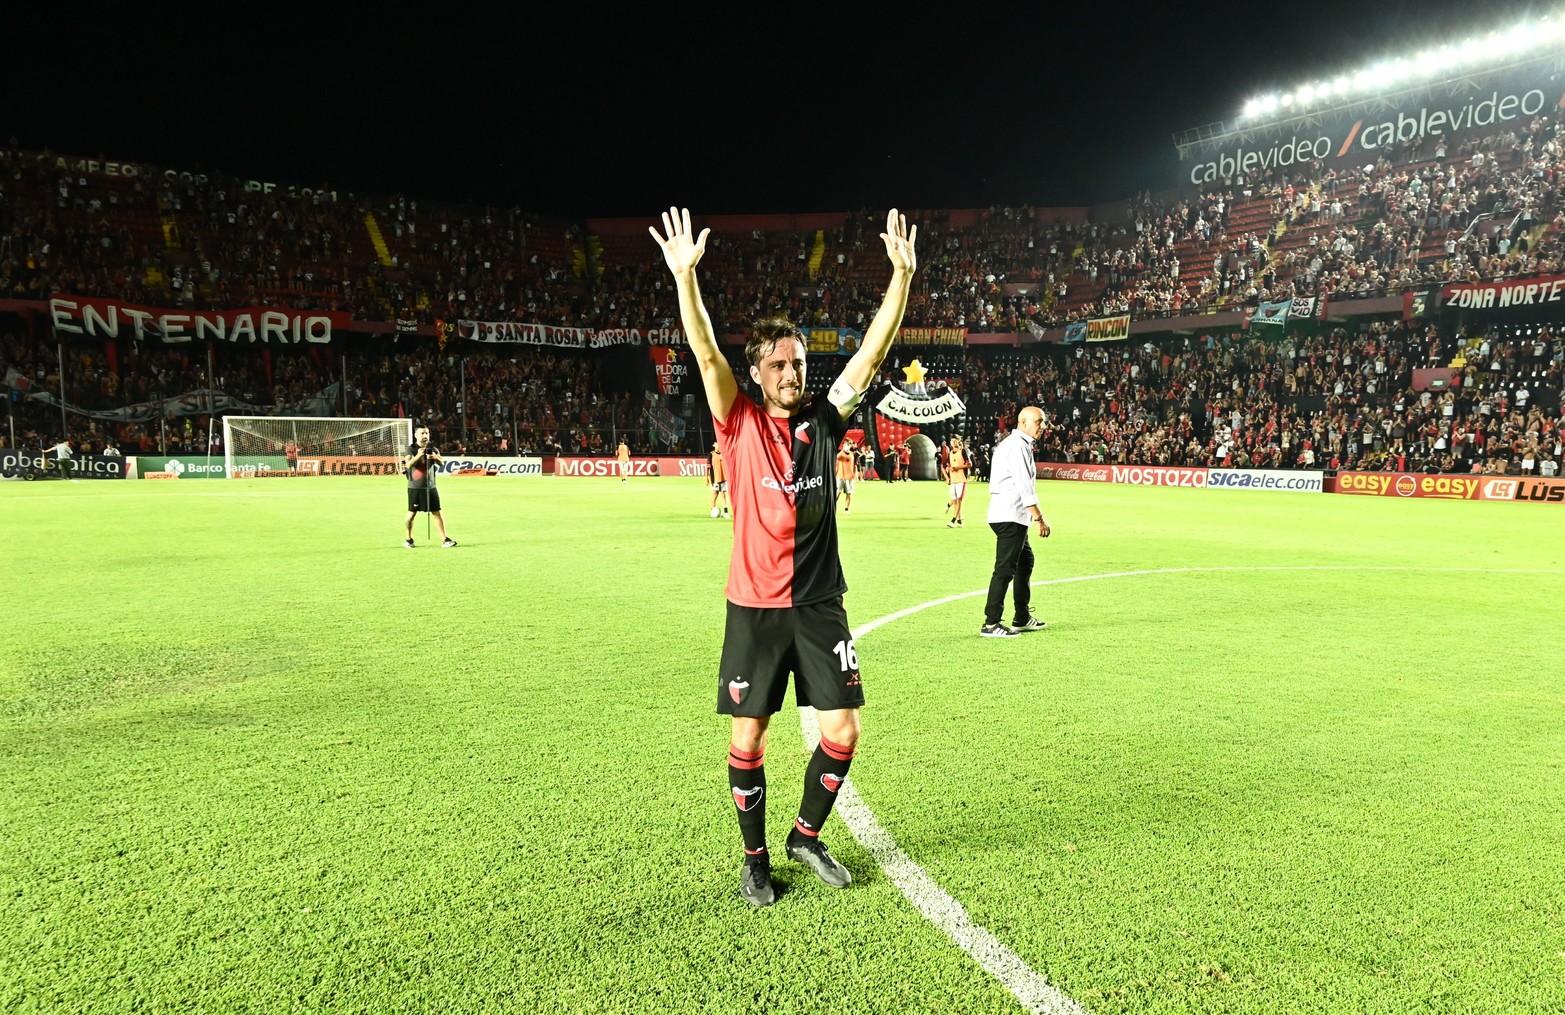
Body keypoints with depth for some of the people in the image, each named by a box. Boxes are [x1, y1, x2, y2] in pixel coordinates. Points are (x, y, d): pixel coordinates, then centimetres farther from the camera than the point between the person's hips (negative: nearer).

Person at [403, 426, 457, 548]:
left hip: (430, 486, 3)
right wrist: (418, 455, -29)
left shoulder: (433, 449, 8)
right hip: (415, 487, -3)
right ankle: (408, 539, 18)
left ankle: (444, 539, 0)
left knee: (437, 512, -1)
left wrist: (436, 457, -27)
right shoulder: (411, 449, -3)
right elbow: (408, 465, -16)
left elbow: (441, 462, -6)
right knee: (412, 513, 4)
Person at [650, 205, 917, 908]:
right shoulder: (741, 424, -2)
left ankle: (806, 835, 29)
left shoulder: (824, 422, 4)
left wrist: (901, 275, -7)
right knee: (748, 738, 5)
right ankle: (754, 859, 27)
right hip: (754, 606, -2)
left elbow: (872, 355, -1)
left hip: (820, 603, 3)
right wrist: (684, 275, -25)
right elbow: (706, 353, -14)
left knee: (841, 732, 3)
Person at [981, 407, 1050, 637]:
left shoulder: (1012, 444, 20)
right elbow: (1024, 486, -21)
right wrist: (1039, 518, -22)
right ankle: (990, 624, -8)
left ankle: (1022, 618, 29)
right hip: (1010, 516, -11)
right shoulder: (1018, 445, -13)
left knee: (1025, 561, 20)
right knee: (1005, 569, -10)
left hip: (1013, 517, 11)